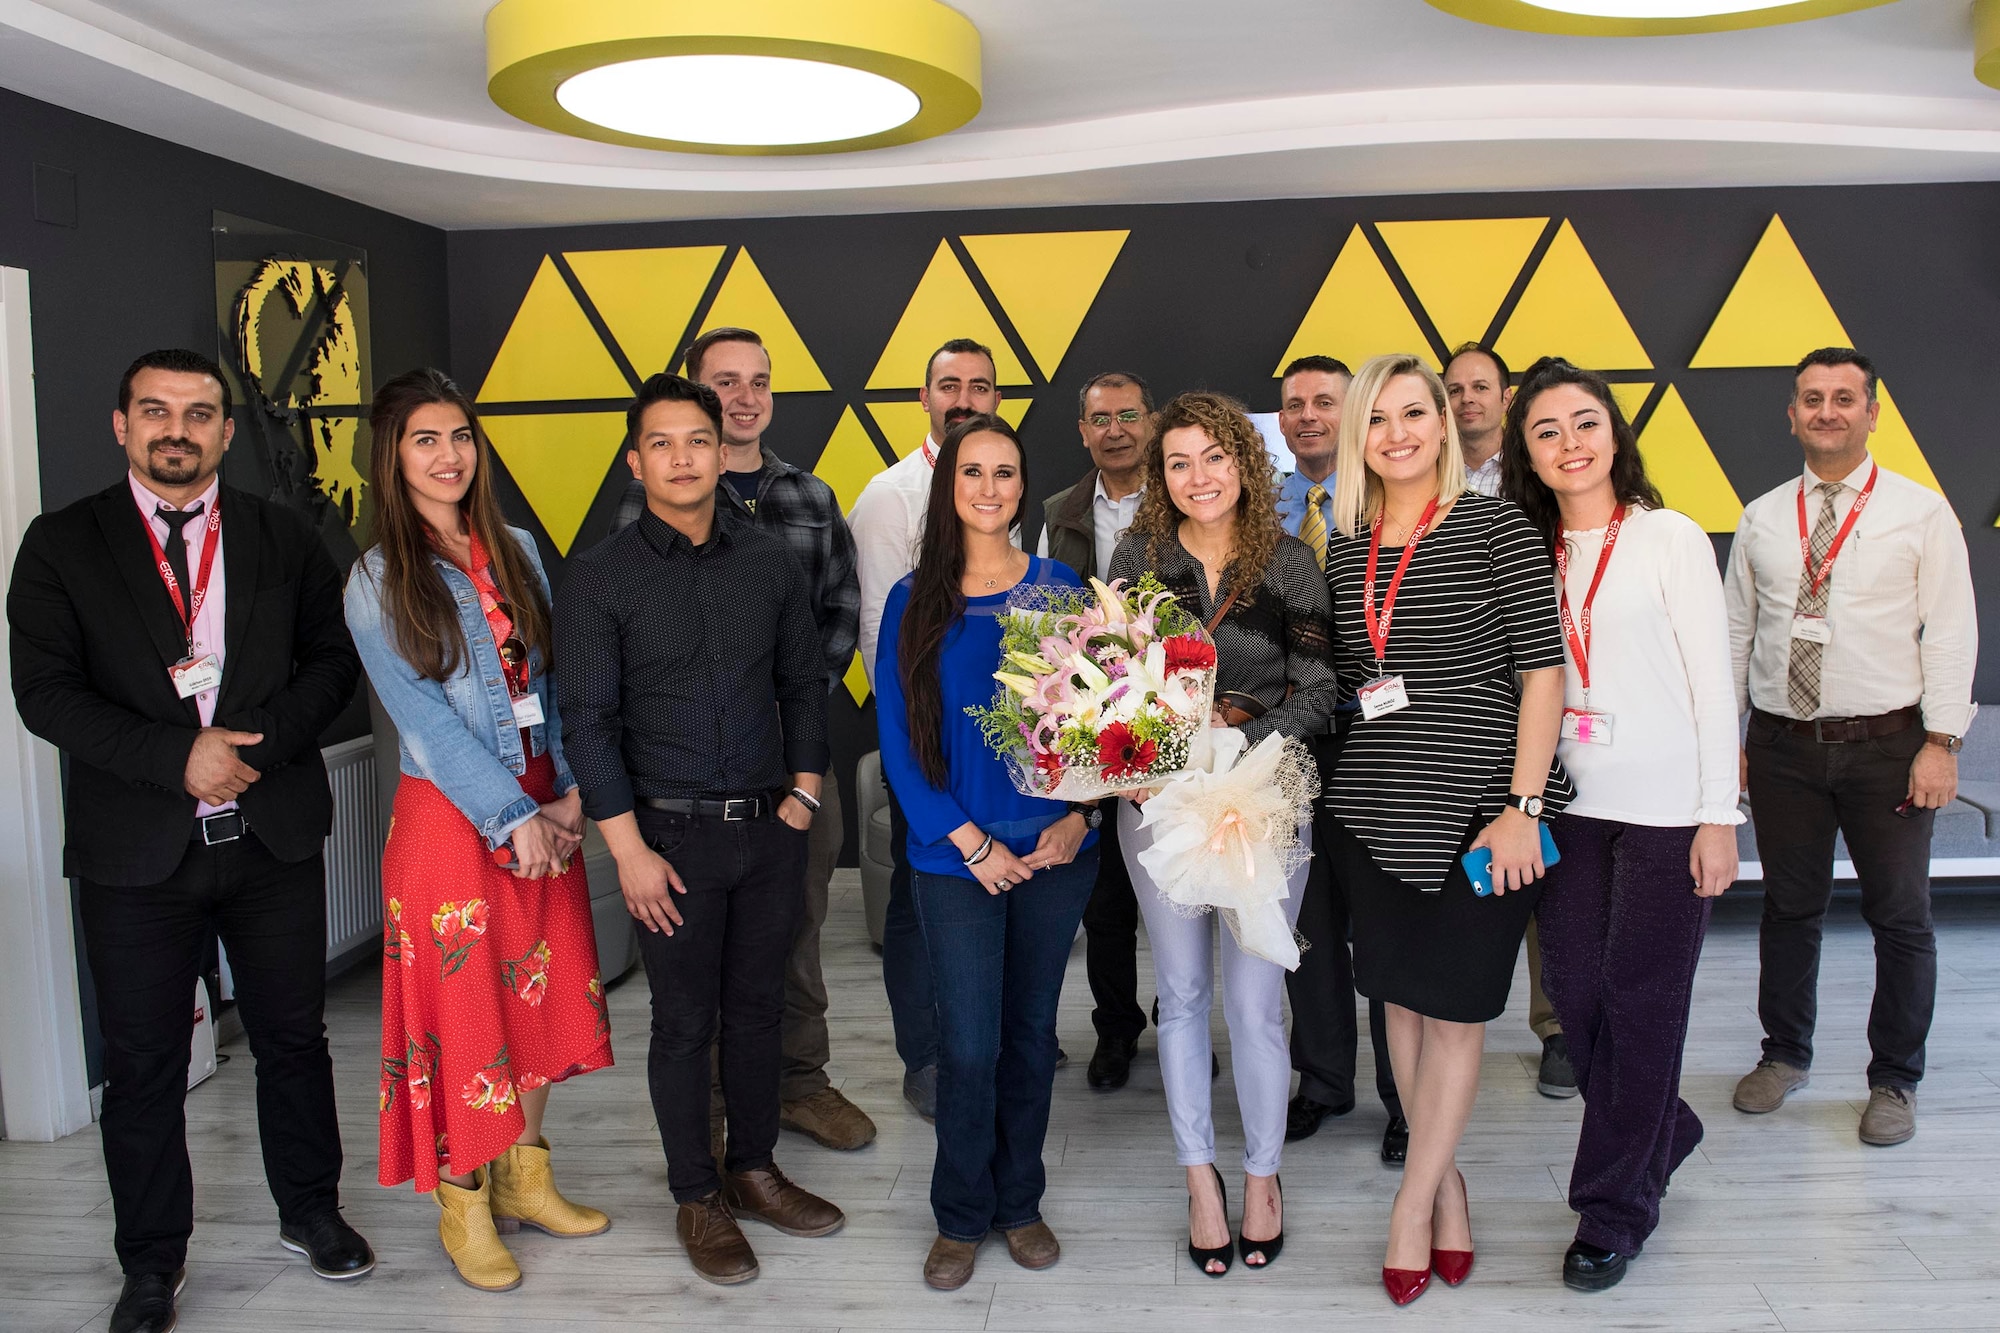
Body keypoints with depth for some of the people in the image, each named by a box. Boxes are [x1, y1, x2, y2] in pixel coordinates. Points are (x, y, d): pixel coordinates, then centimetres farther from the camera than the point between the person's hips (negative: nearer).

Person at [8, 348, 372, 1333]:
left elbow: (332, 657, 3)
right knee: (143, 1064, 10)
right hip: (137, 848, -1)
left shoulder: (283, 538, 5)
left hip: (274, 836, 2)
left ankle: (309, 1209, 35)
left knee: (293, 1037, 14)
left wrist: (256, 741, -14)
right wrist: (177, 757, -17)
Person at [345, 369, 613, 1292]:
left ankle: (525, 1177, 29)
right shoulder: (376, 581, -6)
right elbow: (426, 719, -11)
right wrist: (511, 818, -14)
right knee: (462, 1006, 4)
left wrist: (567, 793, -5)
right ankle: (462, 1204, 21)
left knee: (536, 994, 13)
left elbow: (551, 680, 5)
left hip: (543, 810, 5)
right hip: (449, 816, -4)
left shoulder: (516, 550, 7)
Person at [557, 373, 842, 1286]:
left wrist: (804, 791, 3)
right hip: (673, 834, -3)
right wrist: (629, 849, -11)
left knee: (758, 1009, 14)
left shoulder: (769, 563, 4)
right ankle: (697, 1199, 23)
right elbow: (587, 721, -8)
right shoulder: (599, 578, -6)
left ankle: (754, 1171, 32)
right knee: (685, 1023, 7)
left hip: (771, 829, 3)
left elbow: (805, 684, 11)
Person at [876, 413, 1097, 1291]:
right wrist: (972, 842, -10)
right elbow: (898, 740, -3)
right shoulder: (913, 603, -2)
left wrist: (1077, 817, -11)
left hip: (1056, 851, 1)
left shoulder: (1059, 590, 1)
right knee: (969, 1044, 3)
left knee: (1031, 1030, 13)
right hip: (955, 858, -1)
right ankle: (961, 1215, 24)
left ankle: (1020, 1201, 31)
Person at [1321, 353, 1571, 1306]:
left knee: (1454, 1005, 4)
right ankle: (1447, 1186, 27)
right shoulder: (1345, 549, 9)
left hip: (1474, 809, -5)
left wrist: (1522, 807, -14)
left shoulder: (1497, 528, -6)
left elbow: (1542, 671, -9)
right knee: (1401, 998, 11)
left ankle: (1413, 1199, 17)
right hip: (1372, 811, 5)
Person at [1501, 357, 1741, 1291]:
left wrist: (1718, 817, -8)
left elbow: (1712, 682, -5)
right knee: (1574, 991, 6)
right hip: (1570, 808, 4)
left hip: (1666, 808, -4)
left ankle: (1613, 1209, 18)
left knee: (1640, 1003, 2)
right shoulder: (1529, 552, 7)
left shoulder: (1670, 538, -4)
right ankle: (1662, 1134, 34)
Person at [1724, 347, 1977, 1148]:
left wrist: (1942, 741, -11)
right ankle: (1785, 1054, 30)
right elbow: (1735, 632, 9)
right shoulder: (1762, 519, 7)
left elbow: (1952, 631, -4)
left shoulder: (1921, 512, -1)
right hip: (1782, 744, 2)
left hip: (1886, 744, -2)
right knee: (1789, 908, 12)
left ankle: (1894, 1081, 23)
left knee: (1900, 918, 6)